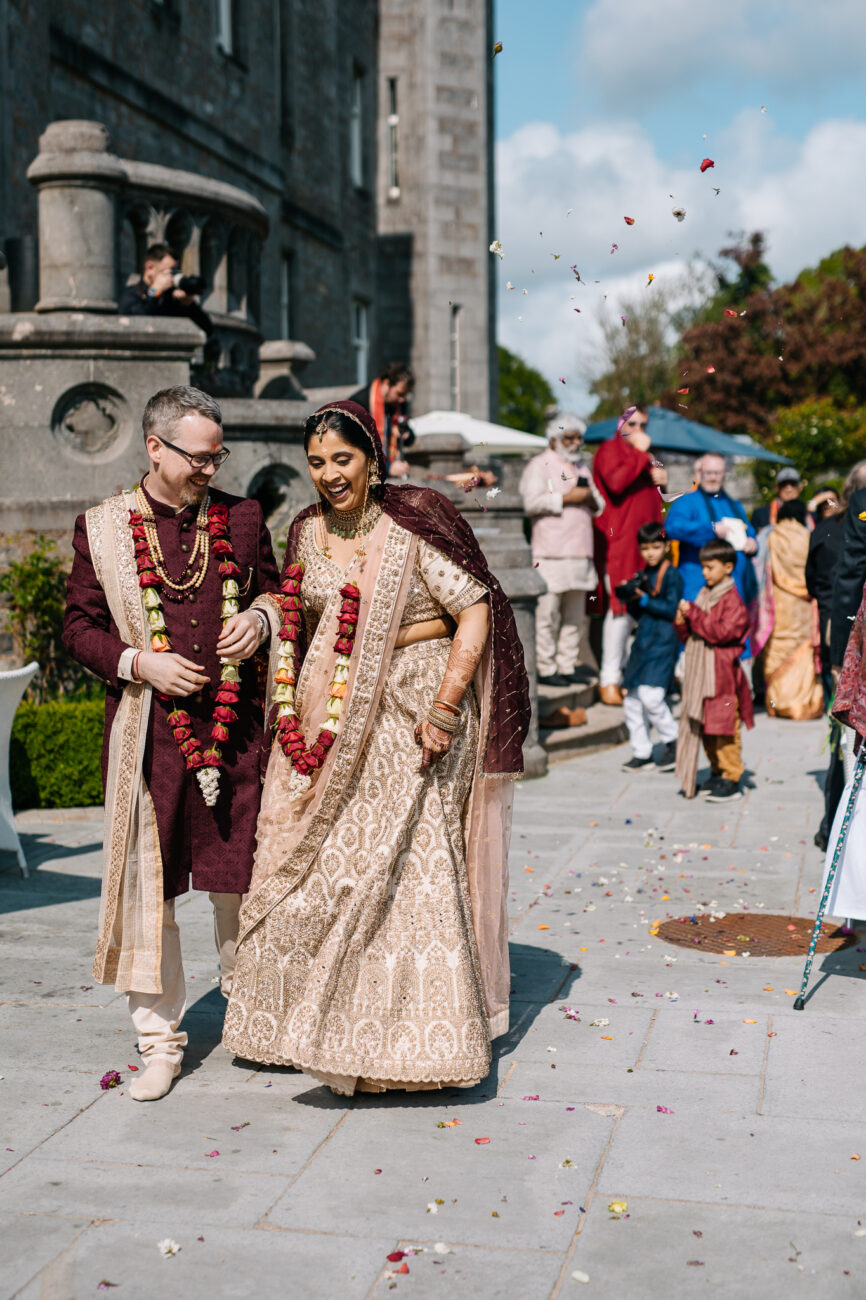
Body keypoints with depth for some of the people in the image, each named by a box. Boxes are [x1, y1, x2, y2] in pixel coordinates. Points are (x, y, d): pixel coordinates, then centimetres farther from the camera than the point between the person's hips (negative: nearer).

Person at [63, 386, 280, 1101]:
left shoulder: (243, 518, 7)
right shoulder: (102, 528, 2)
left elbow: (275, 592, 19)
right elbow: (79, 625, 6)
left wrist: (259, 619, -4)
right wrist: (137, 662, -11)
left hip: (235, 725, 1)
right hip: (147, 730, -1)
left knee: (242, 879, 9)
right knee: (147, 886, 3)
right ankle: (160, 1041, 16)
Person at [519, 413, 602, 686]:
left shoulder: (583, 466, 23)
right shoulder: (540, 464, 0)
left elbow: (599, 504, 26)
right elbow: (531, 502, -13)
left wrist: (590, 497, 3)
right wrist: (567, 498, -14)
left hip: (580, 551, 8)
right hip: (550, 553, -7)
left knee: (575, 614, 9)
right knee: (547, 612, -9)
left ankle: (567, 666, 16)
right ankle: (546, 668, -3)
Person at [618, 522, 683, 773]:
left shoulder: (671, 575, -5)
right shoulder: (642, 575, 15)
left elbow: (672, 609, -13)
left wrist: (645, 599, -15)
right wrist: (630, 598, -2)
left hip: (662, 642, -7)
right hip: (642, 640, 7)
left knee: (650, 695, -18)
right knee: (631, 698, 5)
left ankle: (673, 743, 1)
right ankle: (641, 753, 14)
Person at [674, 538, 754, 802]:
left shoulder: (732, 600, -10)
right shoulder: (703, 595, 14)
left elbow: (723, 632, -21)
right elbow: (691, 636, 19)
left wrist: (694, 613, -18)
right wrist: (682, 623, -2)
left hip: (722, 675, -8)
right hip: (700, 673, 8)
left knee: (724, 729, -4)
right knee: (703, 726, 13)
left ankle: (731, 779, 2)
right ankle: (717, 772, 24)